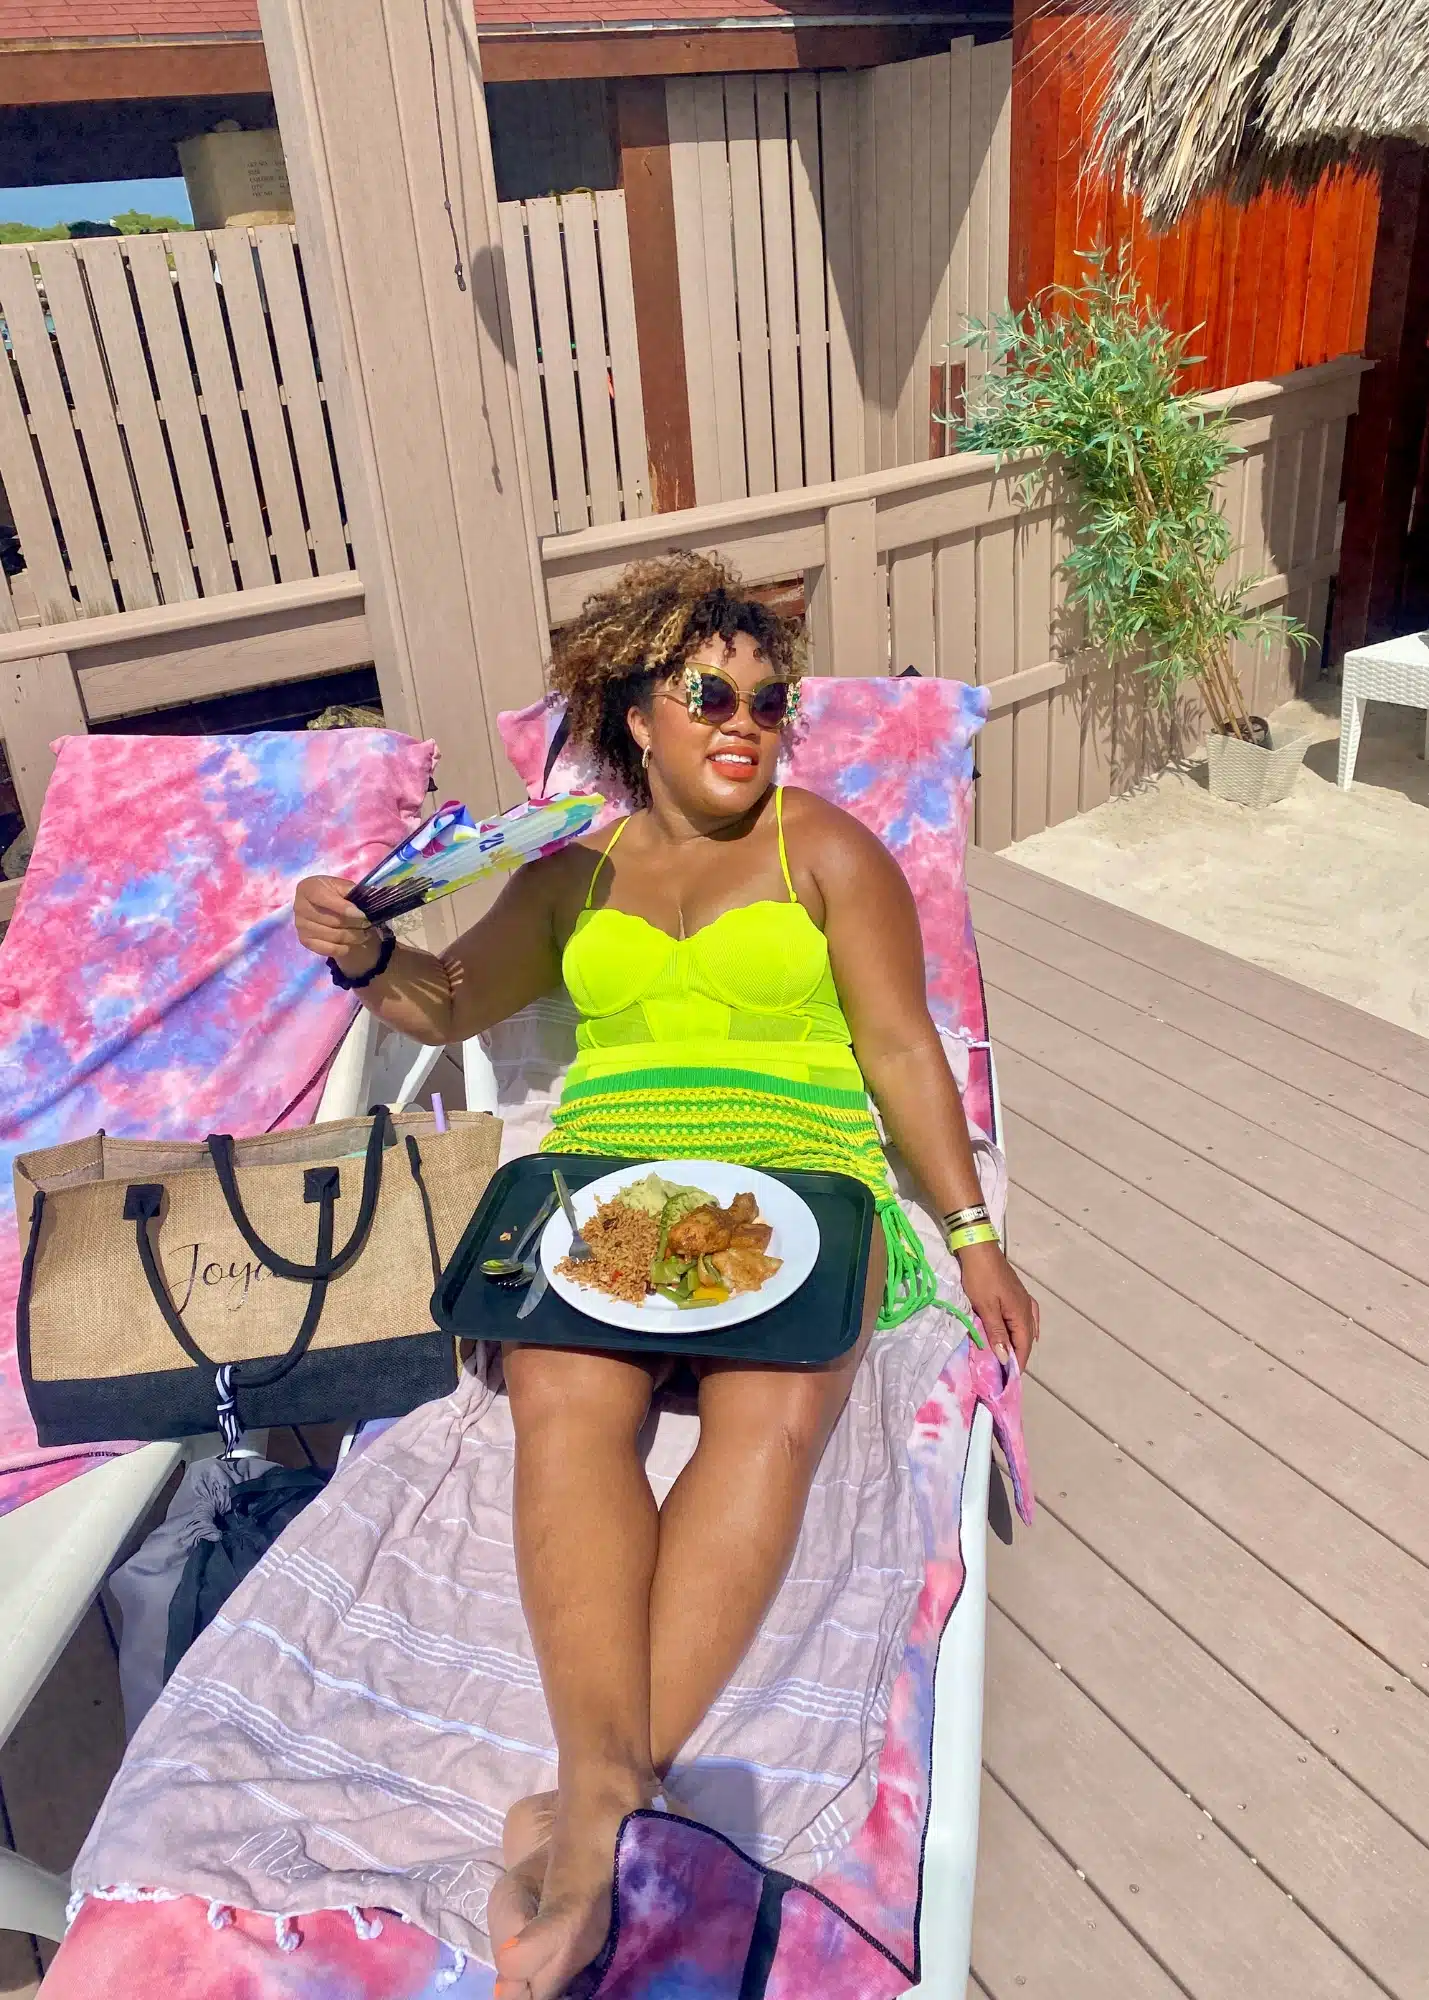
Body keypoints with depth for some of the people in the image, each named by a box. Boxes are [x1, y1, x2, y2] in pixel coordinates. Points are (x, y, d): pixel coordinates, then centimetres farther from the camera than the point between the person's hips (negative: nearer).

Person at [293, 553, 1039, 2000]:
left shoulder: (825, 847, 11)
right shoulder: (576, 874, 19)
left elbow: (900, 1045, 7)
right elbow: (447, 1004, 21)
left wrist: (973, 1235, 0)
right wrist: (363, 956, -3)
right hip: (603, 1174, 2)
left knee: (772, 1415, -30)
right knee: (564, 1399, -28)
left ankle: (596, 1813, -29)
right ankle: (606, 1791, -33)